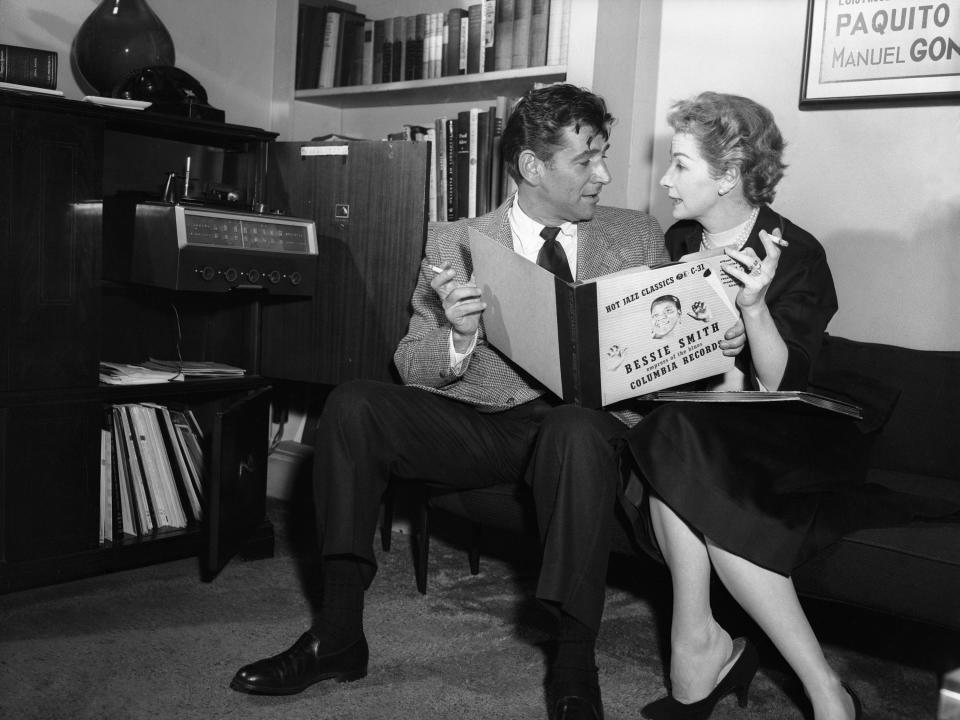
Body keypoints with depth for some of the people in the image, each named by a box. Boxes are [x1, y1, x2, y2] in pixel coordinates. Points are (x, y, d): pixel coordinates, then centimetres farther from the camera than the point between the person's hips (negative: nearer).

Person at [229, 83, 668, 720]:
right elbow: (412, 368, 4)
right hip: (473, 423, 1)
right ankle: (338, 635, -13)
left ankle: (573, 666, -25)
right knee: (352, 405, -22)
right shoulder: (453, 242, 9)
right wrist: (457, 336, -19)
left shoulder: (638, 238, 12)